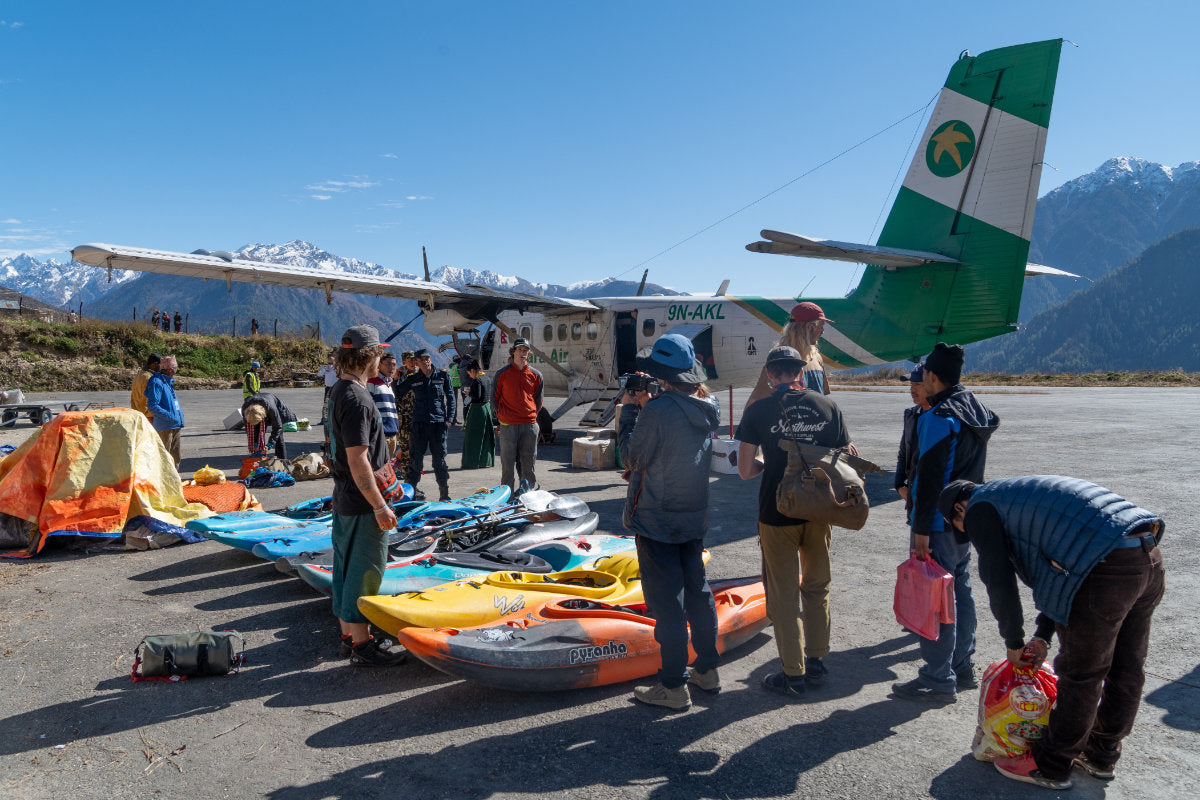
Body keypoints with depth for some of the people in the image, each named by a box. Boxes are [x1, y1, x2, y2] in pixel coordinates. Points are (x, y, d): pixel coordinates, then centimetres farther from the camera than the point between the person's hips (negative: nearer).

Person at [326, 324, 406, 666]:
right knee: (364, 572, 0)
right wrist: (379, 506, -21)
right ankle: (362, 644, 10)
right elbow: (358, 460, -25)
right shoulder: (356, 398, -21)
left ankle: (349, 634, 29)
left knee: (347, 567, 17)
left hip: (345, 499, 10)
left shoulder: (339, 391, 11)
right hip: (362, 504, -10)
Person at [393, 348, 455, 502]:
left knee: (440, 460, 3)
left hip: (438, 423, -1)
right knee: (415, 460, 3)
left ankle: (444, 495, 11)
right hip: (419, 424, 1)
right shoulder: (413, 379, 8)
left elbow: (450, 397, 6)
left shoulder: (442, 376, 6)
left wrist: (449, 418, -2)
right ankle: (411, 493, 11)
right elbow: (397, 393, 15)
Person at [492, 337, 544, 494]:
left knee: (528, 461, 6)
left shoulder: (535, 375, 7)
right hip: (508, 425, -2)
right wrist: (501, 416, 10)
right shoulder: (502, 373, 2)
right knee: (508, 461, 1)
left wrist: (531, 415, 13)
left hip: (529, 424, 2)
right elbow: (495, 397, 10)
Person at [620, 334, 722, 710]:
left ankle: (673, 686, 10)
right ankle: (707, 670, 31)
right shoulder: (706, 409, 2)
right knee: (697, 590, 18)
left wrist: (630, 410, -3)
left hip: (656, 520, -7)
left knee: (666, 601, 1)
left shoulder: (657, 410, -22)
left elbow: (631, 457, -12)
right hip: (694, 518, 8)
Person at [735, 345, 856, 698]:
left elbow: (745, 470, -10)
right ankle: (816, 663, 32)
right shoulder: (827, 406, -1)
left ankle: (793, 675, 17)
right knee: (817, 589, 21)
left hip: (777, 514, -3)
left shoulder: (758, 411, -9)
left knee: (783, 595, 8)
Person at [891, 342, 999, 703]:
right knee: (960, 591, 17)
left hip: (940, 522, -10)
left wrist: (921, 529, -20)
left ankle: (938, 680, 4)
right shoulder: (977, 410, 10)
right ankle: (962, 668, 28)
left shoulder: (938, 418, -20)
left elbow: (930, 478, -22)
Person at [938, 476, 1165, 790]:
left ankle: (1050, 766, 20)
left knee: (1081, 676, 5)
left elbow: (1000, 583, 2)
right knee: (1126, 671, 21)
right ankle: (1101, 756, 39)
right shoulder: (1018, 495, 30)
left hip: (1109, 569, -9)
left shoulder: (980, 507, 5)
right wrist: (1043, 635, 26)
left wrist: (1013, 642, 16)